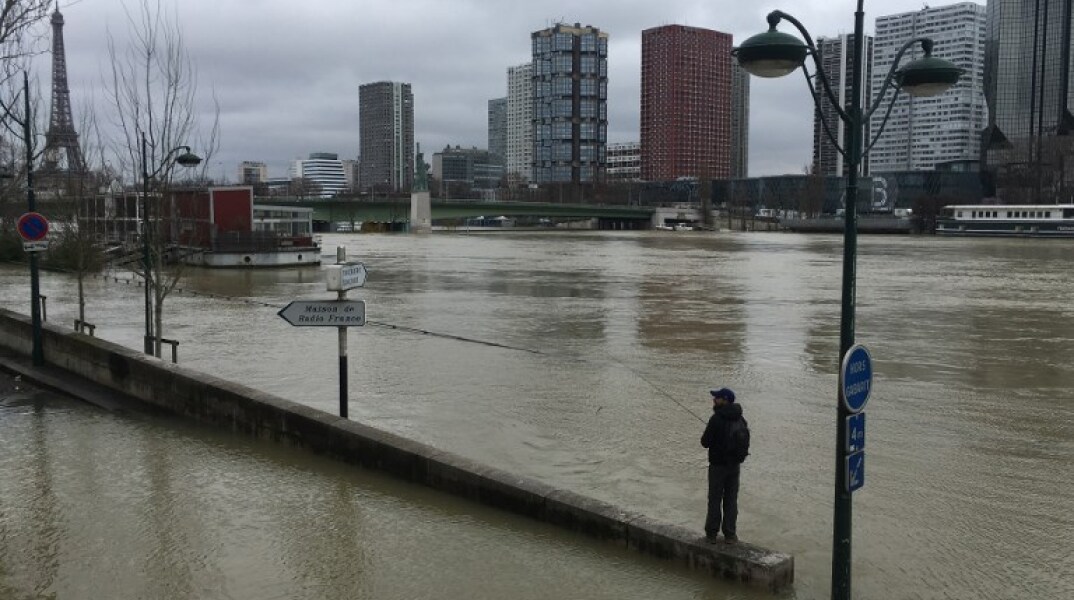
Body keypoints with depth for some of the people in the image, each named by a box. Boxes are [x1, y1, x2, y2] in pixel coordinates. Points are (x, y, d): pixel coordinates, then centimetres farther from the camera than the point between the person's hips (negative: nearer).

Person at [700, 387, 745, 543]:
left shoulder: (716, 419, -20)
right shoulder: (740, 419, 2)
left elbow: (705, 442, -17)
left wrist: (705, 437, 3)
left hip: (718, 464, -5)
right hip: (734, 464, 5)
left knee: (715, 499, 6)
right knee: (731, 499, 13)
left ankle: (712, 533, 12)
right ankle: (730, 534, 16)